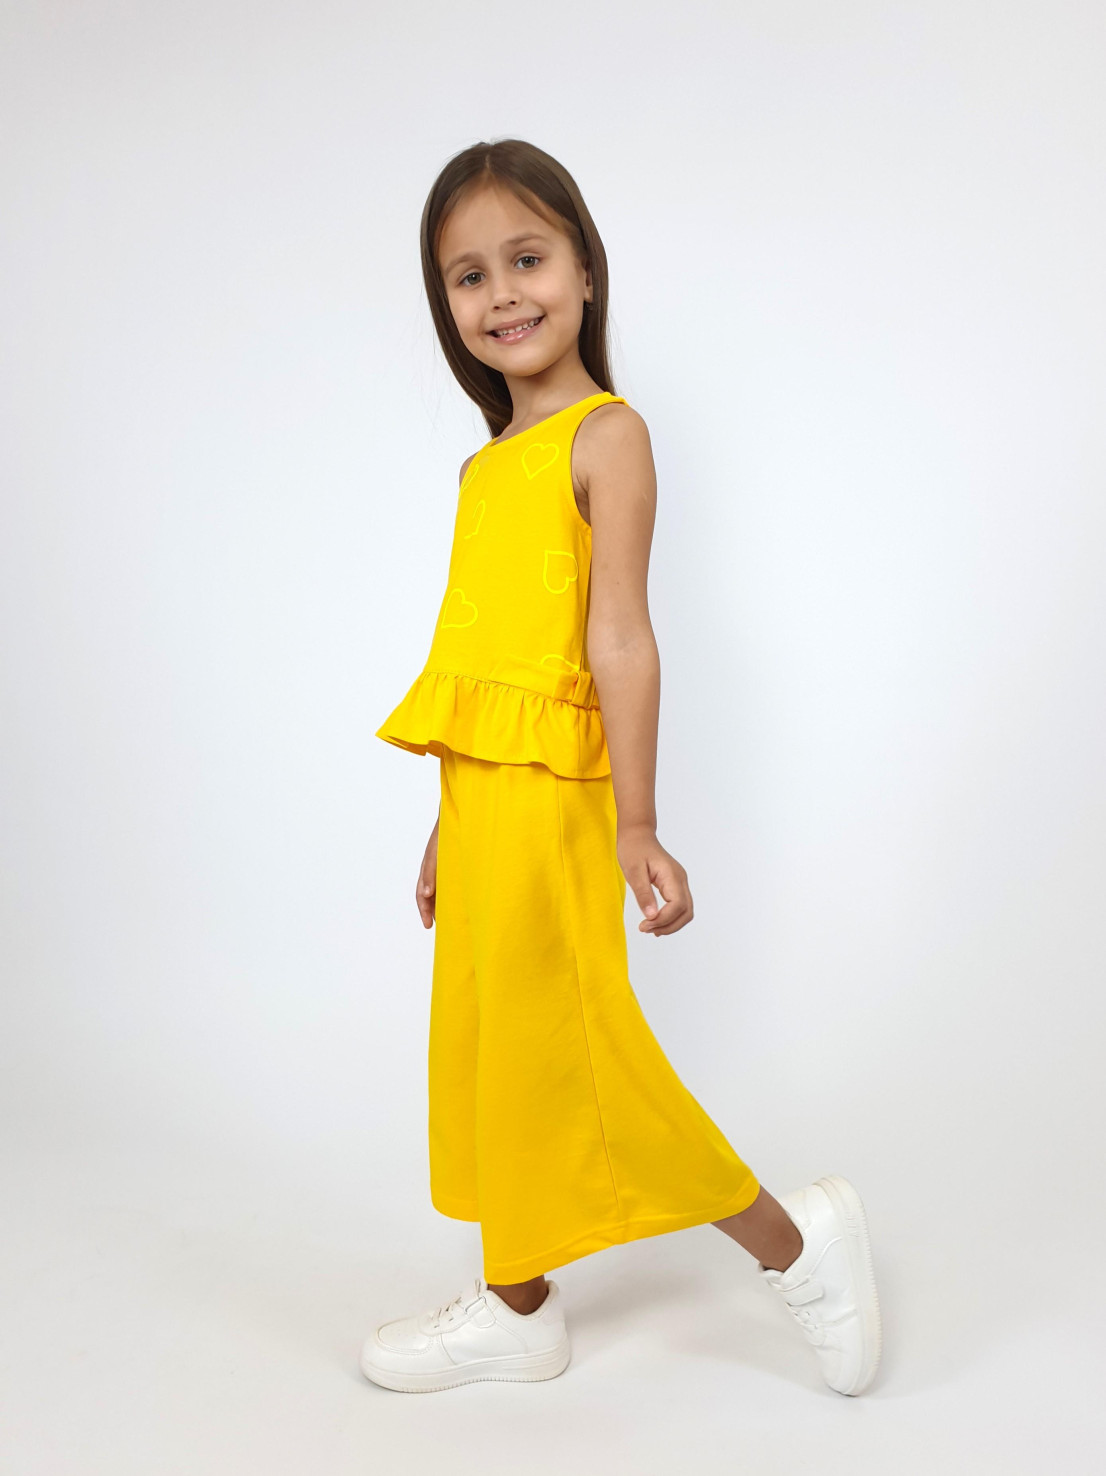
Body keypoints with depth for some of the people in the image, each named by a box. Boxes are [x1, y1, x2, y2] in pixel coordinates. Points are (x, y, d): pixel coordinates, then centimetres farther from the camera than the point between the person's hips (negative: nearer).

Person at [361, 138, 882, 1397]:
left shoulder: (606, 435, -7)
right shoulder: (483, 465, 16)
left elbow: (618, 641, -15)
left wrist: (634, 824, -19)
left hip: (551, 799, -8)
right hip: (483, 795, 8)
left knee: (565, 1048, -3)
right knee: (485, 1042, 13)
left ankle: (795, 1244, 15)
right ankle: (516, 1304, 29)